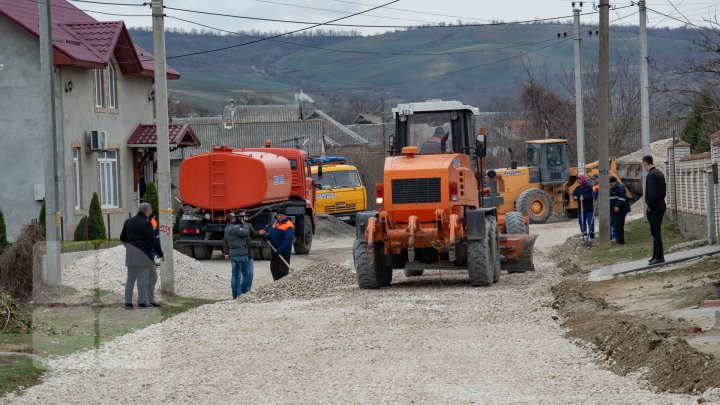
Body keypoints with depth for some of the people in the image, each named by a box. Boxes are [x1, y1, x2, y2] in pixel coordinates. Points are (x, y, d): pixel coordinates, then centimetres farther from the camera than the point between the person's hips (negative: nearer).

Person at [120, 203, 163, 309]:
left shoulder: (128, 222, 12)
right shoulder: (146, 223, -10)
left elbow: (122, 238, 18)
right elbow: (153, 240, -12)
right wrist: (160, 253, -3)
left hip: (130, 253, 7)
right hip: (142, 254, -7)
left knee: (130, 278, 10)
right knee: (142, 278, -3)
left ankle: (128, 302, 9)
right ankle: (142, 302, -4)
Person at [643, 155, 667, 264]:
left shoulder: (651, 175, -17)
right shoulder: (659, 173, 12)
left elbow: (652, 193, -25)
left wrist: (649, 205, -12)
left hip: (654, 207, -10)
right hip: (661, 205, 10)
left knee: (655, 232, -5)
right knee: (656, 232, 16)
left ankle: (659, 257, -4)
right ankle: (656, 255, 21)